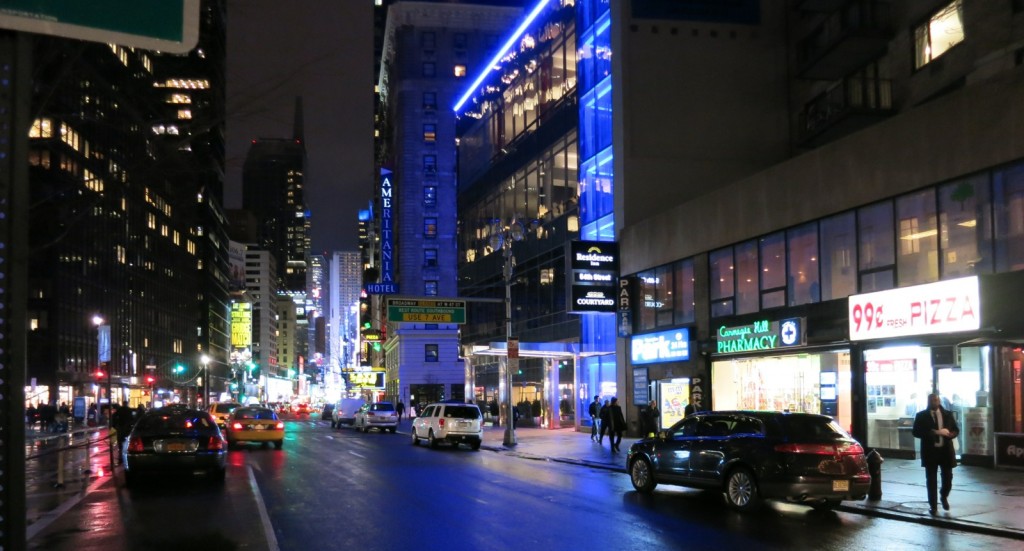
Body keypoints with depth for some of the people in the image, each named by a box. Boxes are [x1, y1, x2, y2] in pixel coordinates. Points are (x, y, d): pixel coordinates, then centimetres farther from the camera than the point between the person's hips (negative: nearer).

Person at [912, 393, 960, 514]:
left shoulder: (947, 414, 7)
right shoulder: (921, 415, -2)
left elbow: (956, 430, 11)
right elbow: (916, 432, -10)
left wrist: (949, 434, -14)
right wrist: (935, 432, -19)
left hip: (946, 450, 2)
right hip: (930, 451, -2)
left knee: (948, 478, 6)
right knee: (931, 480, 2)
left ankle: (944, 497, 36)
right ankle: (932, 505, 13)